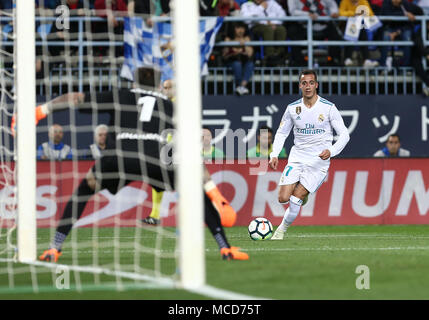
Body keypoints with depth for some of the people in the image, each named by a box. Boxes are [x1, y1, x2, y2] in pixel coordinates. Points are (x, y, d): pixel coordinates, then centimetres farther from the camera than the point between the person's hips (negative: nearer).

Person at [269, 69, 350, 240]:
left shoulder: (328, 108, -7)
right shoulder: (292, 108, 3)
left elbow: (344, 134, -4)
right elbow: (281, 133, 13)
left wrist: (331, 151, -21)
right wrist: (274, 154, -3)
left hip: (318, 161, -3)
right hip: (296, 159, 3)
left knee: (295, 199, -14)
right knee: (283, 198, -10)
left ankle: (282, 229, 8)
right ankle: (302, 194, 24)